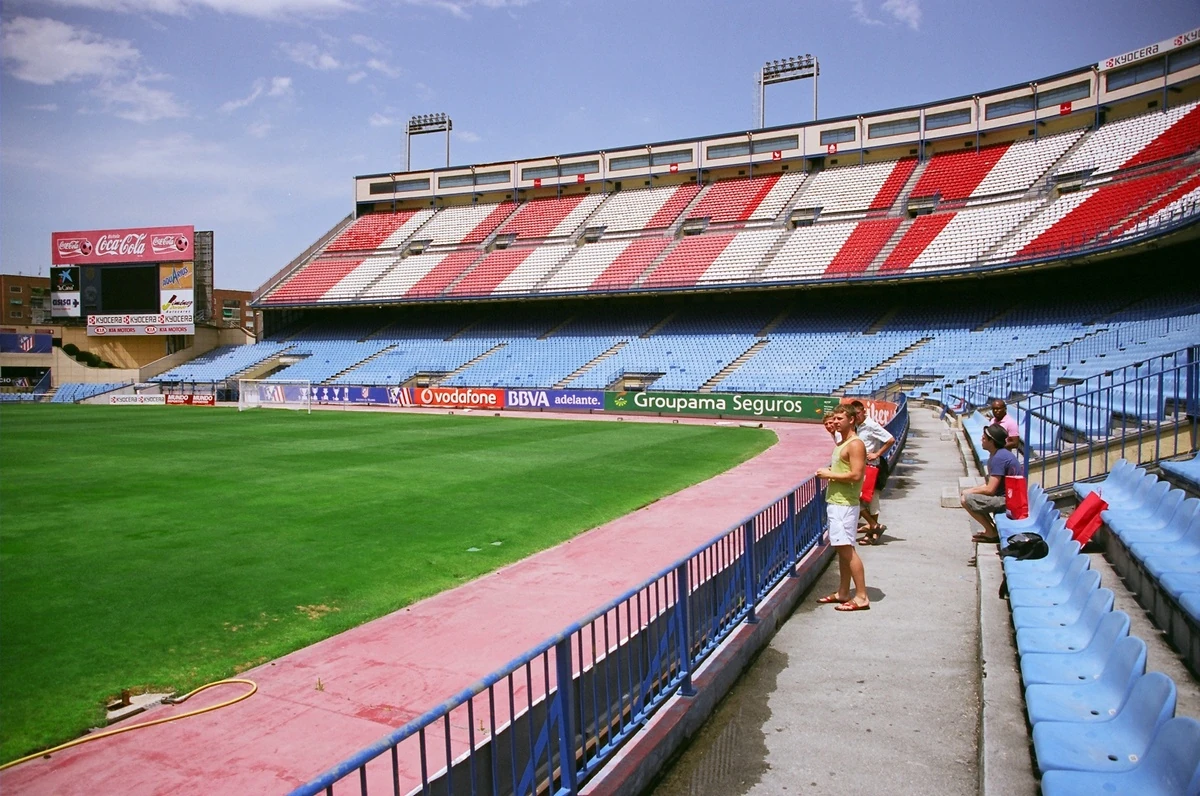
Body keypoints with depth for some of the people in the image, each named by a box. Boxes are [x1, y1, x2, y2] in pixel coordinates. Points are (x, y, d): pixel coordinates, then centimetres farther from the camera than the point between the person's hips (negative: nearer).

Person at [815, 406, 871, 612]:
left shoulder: (855, 444, -13)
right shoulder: (841, 444, 17)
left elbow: (856, 475, -22)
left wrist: (829, 474, -14)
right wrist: (828, 472, 6)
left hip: (844, 504, -10)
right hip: (835, 502, 10)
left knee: (847, 549, -9)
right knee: (841, 549, 13)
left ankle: (861, 597, -5)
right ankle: (843, 593, 19)